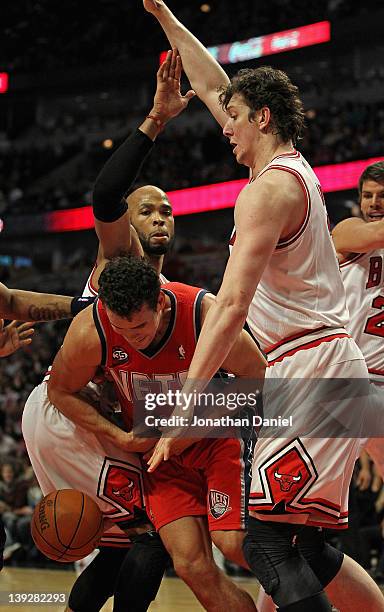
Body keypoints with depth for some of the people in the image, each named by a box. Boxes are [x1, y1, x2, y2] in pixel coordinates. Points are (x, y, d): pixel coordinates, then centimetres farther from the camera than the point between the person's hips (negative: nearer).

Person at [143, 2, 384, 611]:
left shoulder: (268, 188, -12)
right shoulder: (295, 168, 16)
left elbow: (231, 305, -20)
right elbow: (214, 88, 29)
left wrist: (184, 401, -21)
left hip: (309, 369, -10)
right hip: (325, 364, 10)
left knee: (267, 539, -16)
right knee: (302, 546, 13)